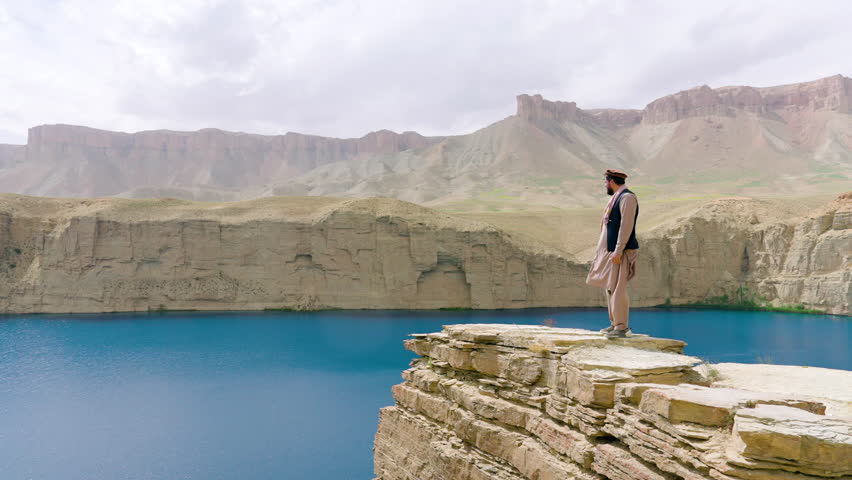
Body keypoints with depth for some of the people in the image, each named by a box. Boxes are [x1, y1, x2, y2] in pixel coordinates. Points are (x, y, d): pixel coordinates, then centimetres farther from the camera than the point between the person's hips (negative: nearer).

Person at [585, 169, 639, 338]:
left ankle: (622, 328, -4)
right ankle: (615, 324, 21)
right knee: (610, 288, 13)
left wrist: (618, 252, -22)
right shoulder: (617, 197, 17)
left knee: (617, 289, -9)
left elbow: (626, 226, -20)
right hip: (612, 251, 10)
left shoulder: (627, 197, -13)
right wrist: (606, 250, 19)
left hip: (621, 252, -10)